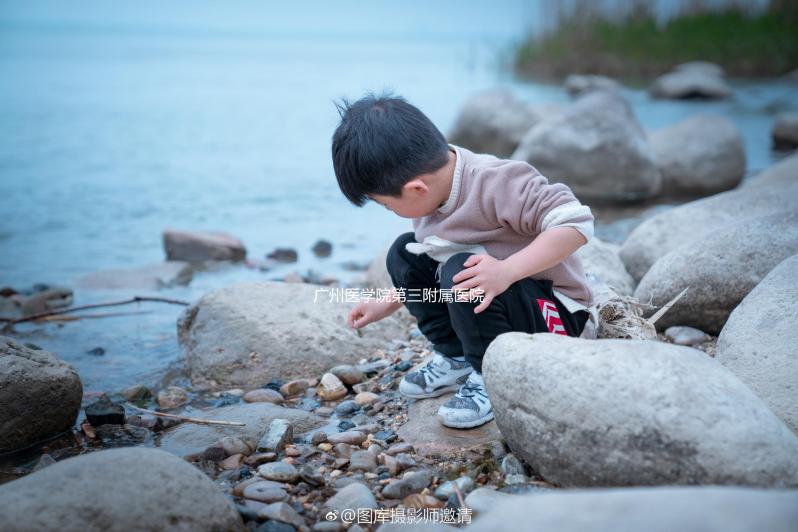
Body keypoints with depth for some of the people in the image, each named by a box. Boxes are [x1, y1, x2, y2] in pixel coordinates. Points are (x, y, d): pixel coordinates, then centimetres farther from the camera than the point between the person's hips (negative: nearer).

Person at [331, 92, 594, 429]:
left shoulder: (495, 183, -29)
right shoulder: (430, 193, -2)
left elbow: (575, 223, -34)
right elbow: (436, 265, 15)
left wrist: (506, 270, -41)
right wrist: (385, 305, 16)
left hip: (554, 311, -8)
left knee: (462, 273, -34)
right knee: (404, 254, 3)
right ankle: (455, 358, 5)